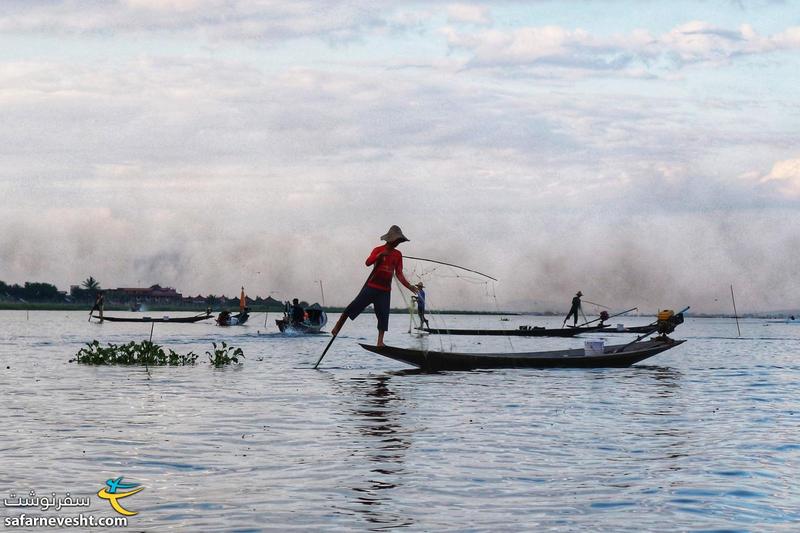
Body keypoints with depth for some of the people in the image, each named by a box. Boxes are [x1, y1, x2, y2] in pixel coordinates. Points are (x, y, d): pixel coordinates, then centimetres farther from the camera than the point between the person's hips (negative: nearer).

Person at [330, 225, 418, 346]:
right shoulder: (378, 250, -3)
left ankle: (380, 342, -2)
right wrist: (380, 256, -35)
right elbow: (368, 262, -19)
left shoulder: (398, 254, 9)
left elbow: (399, 274, 8)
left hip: (385, 290, 4)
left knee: (383, 315, -3)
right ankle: (339, 324, 9)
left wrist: (409, 286, -3)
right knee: (356, 305, -6)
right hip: (372, 286, -4)